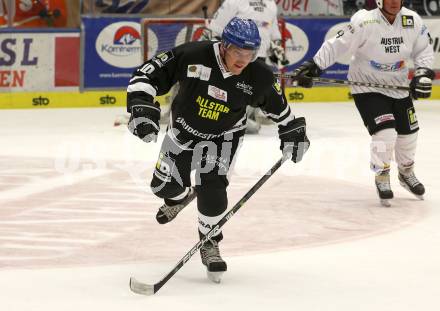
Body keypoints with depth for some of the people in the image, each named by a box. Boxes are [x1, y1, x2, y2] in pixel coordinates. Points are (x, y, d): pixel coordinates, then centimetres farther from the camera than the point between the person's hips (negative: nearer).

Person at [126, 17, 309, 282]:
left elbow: (276, 102, -2)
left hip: (223, 136, -1)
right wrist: (141, 106, -39)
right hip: (184, 128, 1)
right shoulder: (192, 56, -33)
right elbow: (148, 74, -27)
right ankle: (182, 197, 49)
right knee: (165, 185, 10)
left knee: (212, 188, -18)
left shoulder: (258, 76, -24)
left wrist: (293, 131, 4)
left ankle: (210, 243, 4)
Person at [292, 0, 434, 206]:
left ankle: (406, 172, 43)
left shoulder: (413, 21, -12)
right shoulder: (364, 22, -25)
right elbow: (337, 45, -21)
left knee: (408, 132, 15)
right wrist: (314, 65, -27)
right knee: (385, 131, -17)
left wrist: (423, 74, -14)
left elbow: (424, 50, 0)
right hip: (367, 87, -5)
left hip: (399, 86, 5)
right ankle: (382, 177, 8)